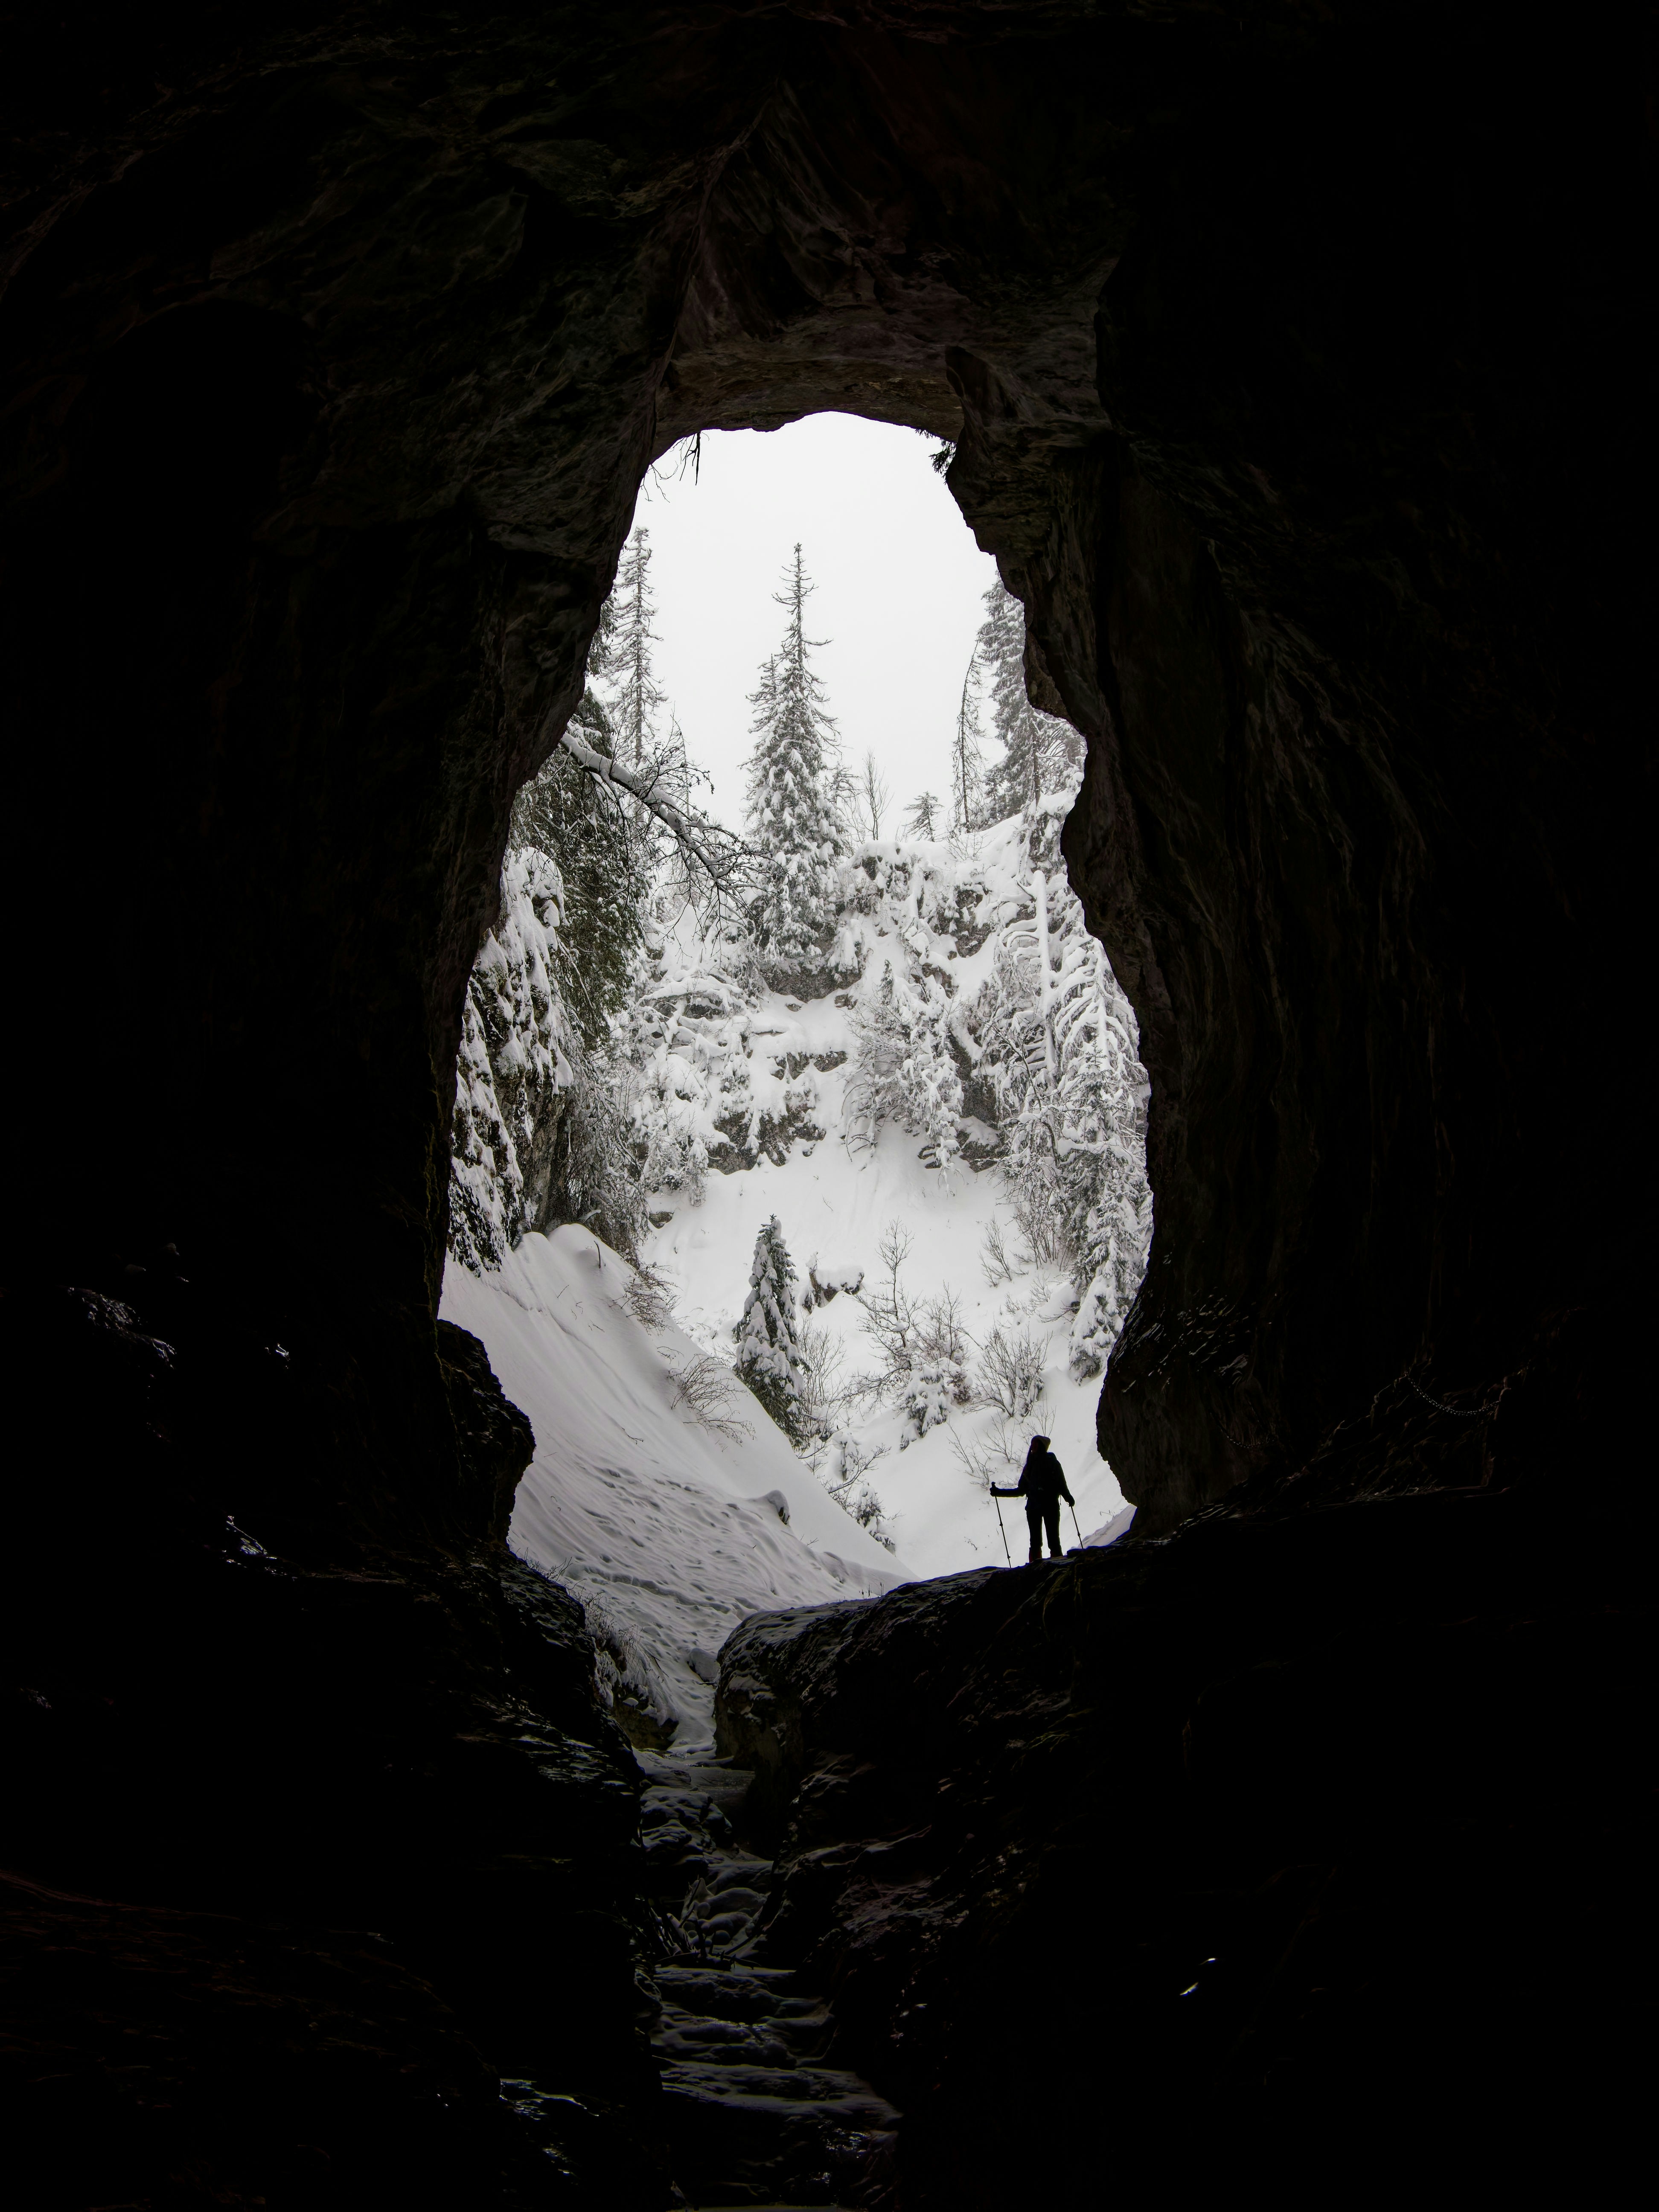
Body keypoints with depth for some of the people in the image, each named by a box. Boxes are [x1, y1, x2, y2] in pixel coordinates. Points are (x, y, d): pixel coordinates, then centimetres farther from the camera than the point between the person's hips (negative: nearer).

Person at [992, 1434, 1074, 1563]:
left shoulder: (1052, 1463, 7)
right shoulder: (1029, 1466, 18)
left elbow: (1061, 1485, 0)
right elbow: (1021, 1490, 22)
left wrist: (1068, 1498, -20)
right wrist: (999, 1493, 17)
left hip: (1050, 1505, -4)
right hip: (1033, 1506, 4)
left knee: (1053, 1540, -10)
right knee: (1035, 1541, -3)